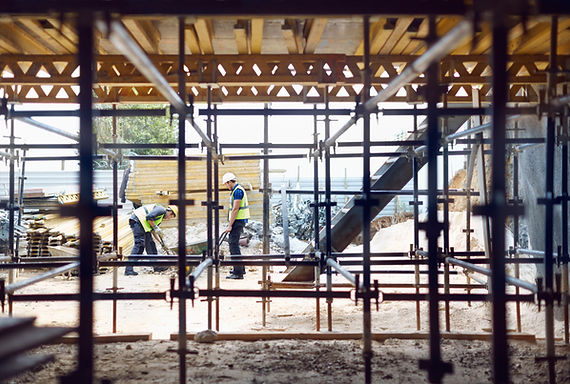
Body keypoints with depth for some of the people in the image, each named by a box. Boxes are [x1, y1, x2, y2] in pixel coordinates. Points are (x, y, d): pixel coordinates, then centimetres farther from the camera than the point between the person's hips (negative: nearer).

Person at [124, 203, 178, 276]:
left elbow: (153, 231, 27)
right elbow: (149, 217, -18)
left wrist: (161, 241, 23)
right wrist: (156, 228, -12)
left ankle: (156, 266, 22)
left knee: (150, 243, 14)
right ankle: (128, 270, -20)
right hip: (137, 221, -11)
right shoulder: (161, 210, -5)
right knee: (139, 244, -16)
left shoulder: (161, 218, 26)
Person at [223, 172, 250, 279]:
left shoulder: (237, 191, -16)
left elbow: (235, 210, -20)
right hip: (237, 221, 11)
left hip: (238, 221, -11)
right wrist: (230, 223, 21)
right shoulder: (236, 190, 18)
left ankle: (238, 273, -14)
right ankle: (240, 268, 27)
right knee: (232, 242, 18)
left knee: (233, 244, -12)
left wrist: (230, 225, -20)